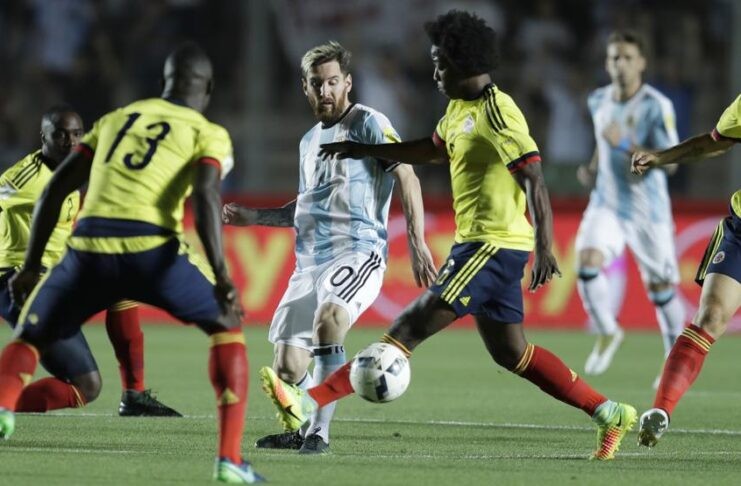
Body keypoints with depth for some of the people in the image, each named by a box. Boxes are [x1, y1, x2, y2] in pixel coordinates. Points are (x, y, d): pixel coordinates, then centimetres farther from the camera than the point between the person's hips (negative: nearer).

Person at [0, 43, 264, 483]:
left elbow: (56, 188, 22)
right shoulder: (209, 134, 14)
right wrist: (221, 278, -13)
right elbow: (205, 196, -7)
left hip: (89, 248, 3)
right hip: (151, 250, -3)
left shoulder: (117, 118, 27)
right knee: (226, 327, 19)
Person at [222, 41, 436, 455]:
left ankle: (318, 432, -30)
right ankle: (304, 429, 31)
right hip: (310, 261, 7)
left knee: (328, 319, -36)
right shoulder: (310, 141, 21)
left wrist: (418, 245, -18)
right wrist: (255, 217, 21)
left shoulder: (369, 123, -2)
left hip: (358, 253, -7)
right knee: (287, 366, 3)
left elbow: (407, 178, -10)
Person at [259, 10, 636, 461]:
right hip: (478, 242, 10)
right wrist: (365, 150, 34)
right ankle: (610, 414, 19)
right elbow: (434, 149, 33)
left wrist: (544, 249, -27)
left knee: (413, 326, -12)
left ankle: (308, 404, -16)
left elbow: (534, 179, -20)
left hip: (493, 246, -10)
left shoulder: (498, 113, -15)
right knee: (511, 351, 14)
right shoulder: (460, 108, 14)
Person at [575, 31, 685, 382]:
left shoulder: (657, 106, -15)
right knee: (587, 261, -21)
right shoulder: (598, 101, 3)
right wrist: (593, 166, 6)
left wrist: (625, 145, -30)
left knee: (660, 287, 4)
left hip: (647, 209, -4)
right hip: (606, 204, 4)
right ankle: (607, 333, 1)